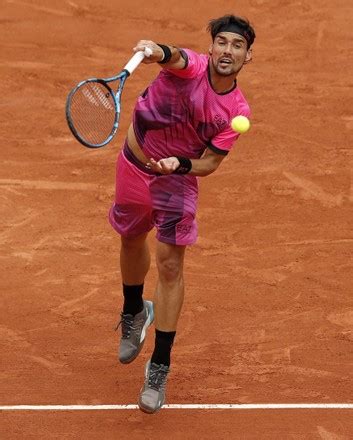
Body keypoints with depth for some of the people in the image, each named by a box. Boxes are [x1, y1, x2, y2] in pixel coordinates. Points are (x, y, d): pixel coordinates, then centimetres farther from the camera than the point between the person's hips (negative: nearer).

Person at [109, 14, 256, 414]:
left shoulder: (237, 111, -15)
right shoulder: (190, 67, -22)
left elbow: (210, 163, -11)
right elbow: (175, 58, -47)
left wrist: (180, 164, -33)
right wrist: (158, 52, -71)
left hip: (177, 179, -1)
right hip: (134, 166, 1)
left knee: (170, 265, -7)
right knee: (132, 242, 21)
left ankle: (159, 367, 2)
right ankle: (134, 313, 53)